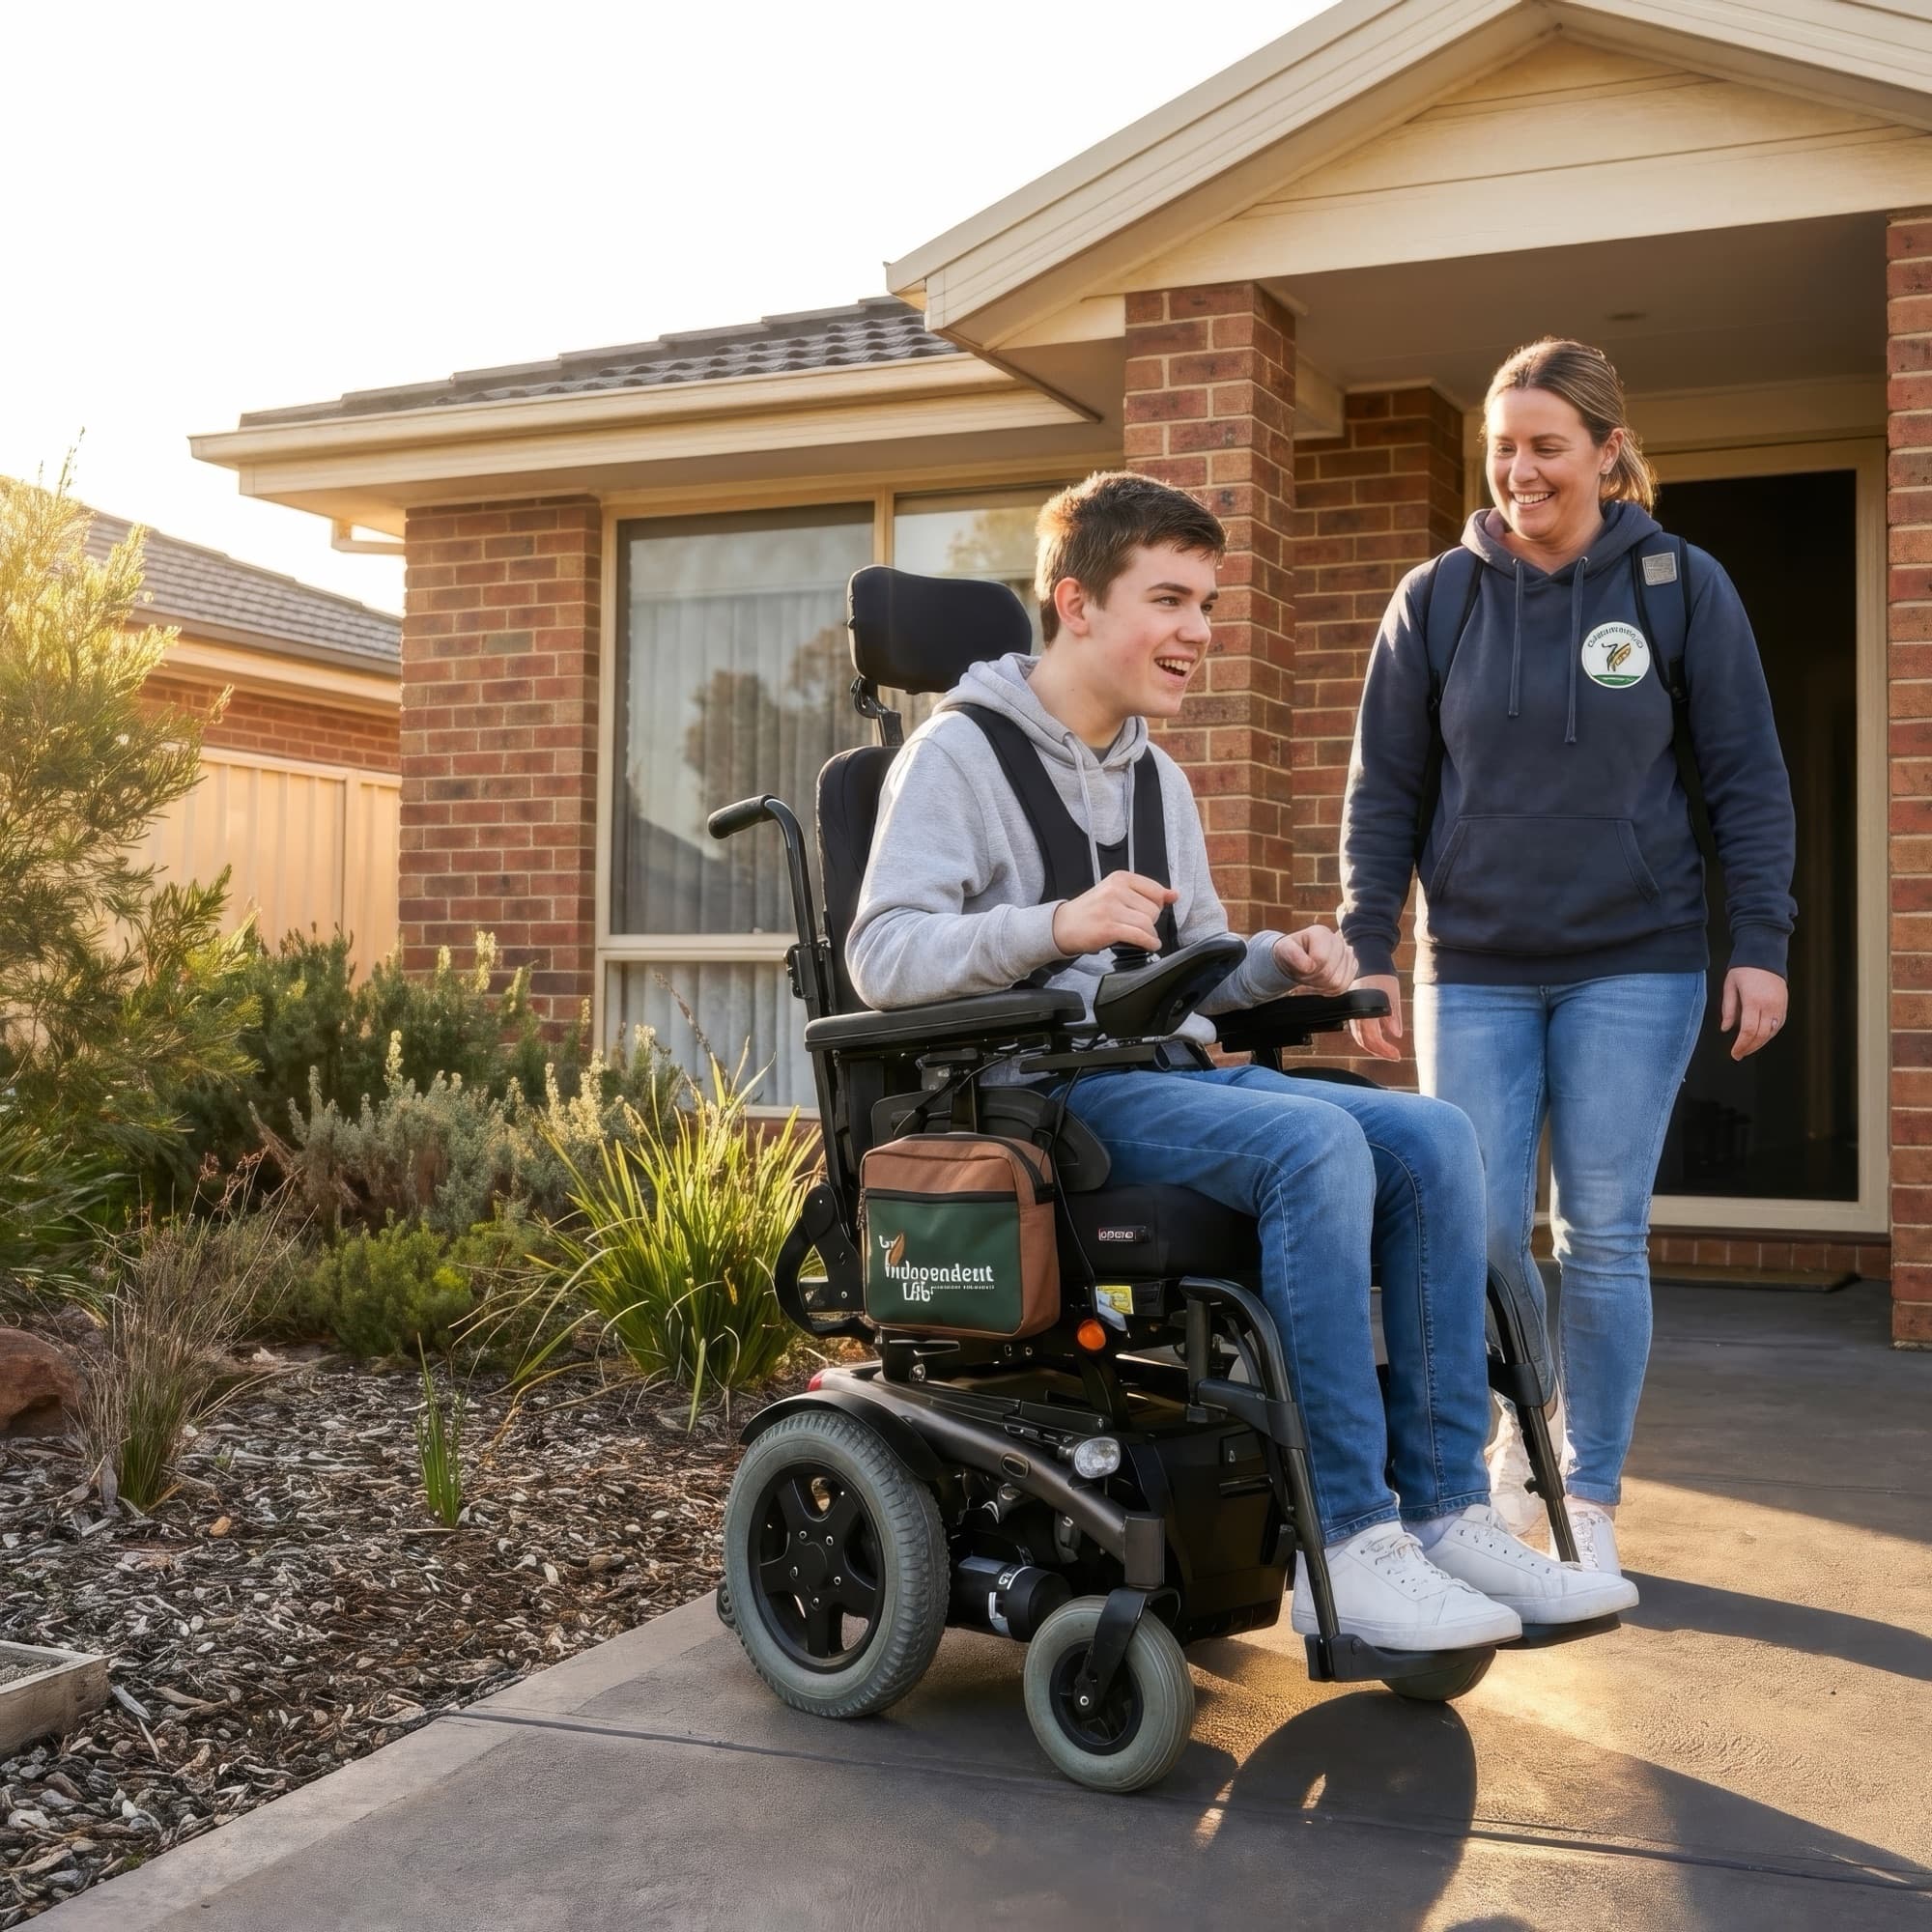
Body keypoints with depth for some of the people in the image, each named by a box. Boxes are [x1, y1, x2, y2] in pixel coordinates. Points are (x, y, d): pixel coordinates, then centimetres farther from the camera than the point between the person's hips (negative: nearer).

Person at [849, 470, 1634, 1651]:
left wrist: (1278, 964, 3)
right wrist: (1054, 926, -28)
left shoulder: (1158, 776, 23)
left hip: (1173, 1073, 8)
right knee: (1315, 1142, -32)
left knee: (1432, 1138, -14)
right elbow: (882, 957, -14)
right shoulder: (960, 753, -3)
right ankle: (1347, 1549, -28)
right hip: (1047, 1090, -8)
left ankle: (1447, 1512, -13)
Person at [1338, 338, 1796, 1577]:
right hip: (1480, 970, 1)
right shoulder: (1437, 599, 3)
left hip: (1637, 965, -1)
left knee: (1605, 1237, 1)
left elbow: (1748, 779, 2)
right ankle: (1527, 1417, 29)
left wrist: (1761, 943, -4)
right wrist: (1370, 952, -1)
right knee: (1477, 1230, 0)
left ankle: (1592, 1498, 15)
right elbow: (1385, 790, 5)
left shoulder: (1683, 587, 0)